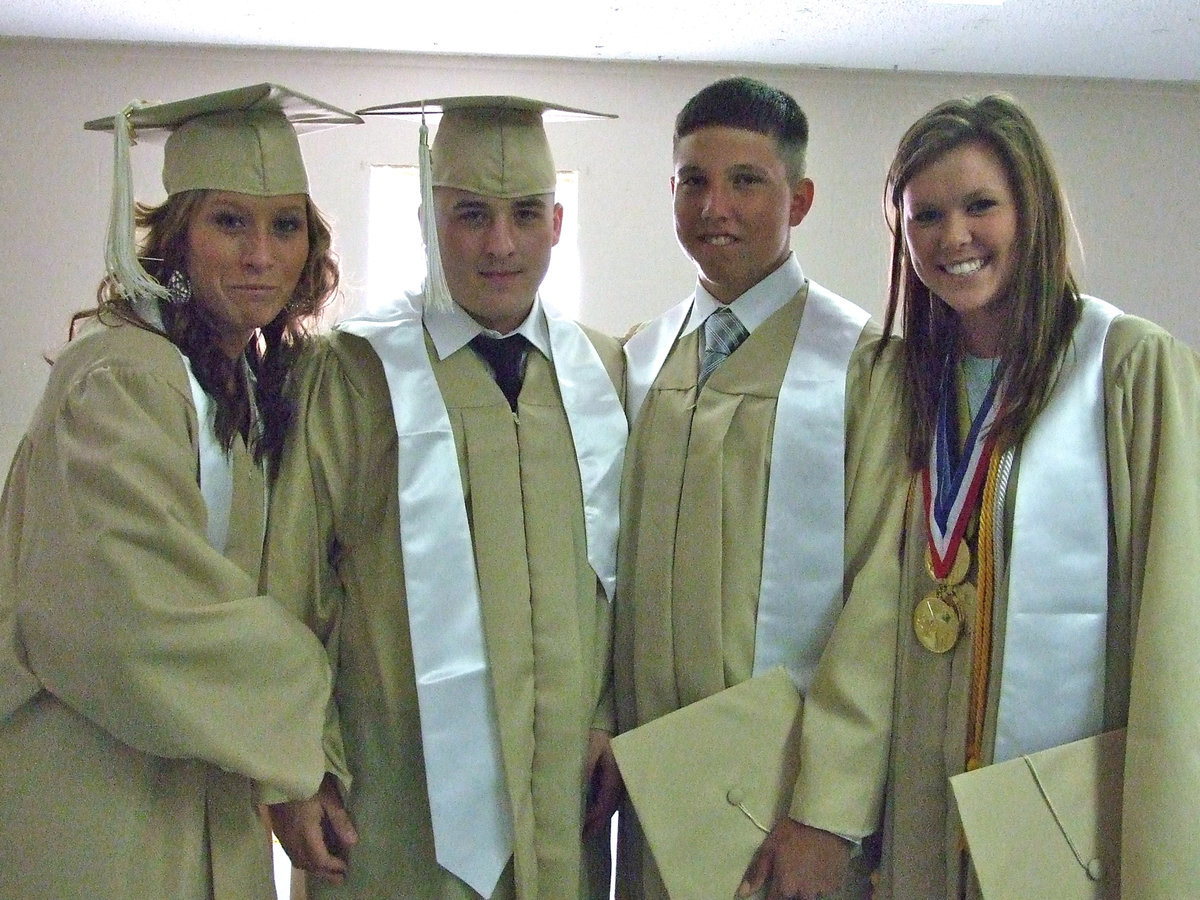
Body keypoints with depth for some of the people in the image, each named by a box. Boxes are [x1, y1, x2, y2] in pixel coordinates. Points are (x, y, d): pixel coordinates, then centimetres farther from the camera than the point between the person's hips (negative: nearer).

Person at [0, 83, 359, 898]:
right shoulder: (121, 379, -19)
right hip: (100, 820, -8)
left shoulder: (252, 382, 7)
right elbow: (143, 619, -25)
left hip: (201, 798, 8)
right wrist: (307, 680, -10)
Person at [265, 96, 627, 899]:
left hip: (567, 781, 4)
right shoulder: (357, 374, -6)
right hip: (406, 788, -3)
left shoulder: (604, 374, 6)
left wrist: (615, 718, 1)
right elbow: (289, 578, -5)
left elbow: (630, 566, 9)